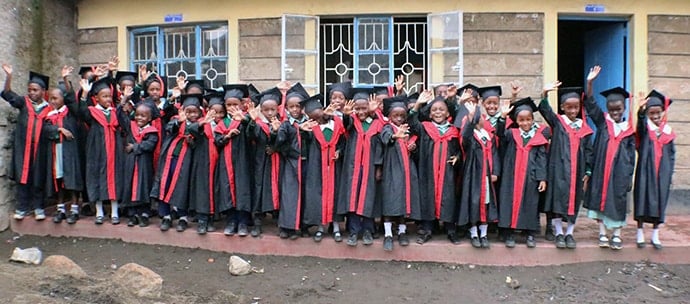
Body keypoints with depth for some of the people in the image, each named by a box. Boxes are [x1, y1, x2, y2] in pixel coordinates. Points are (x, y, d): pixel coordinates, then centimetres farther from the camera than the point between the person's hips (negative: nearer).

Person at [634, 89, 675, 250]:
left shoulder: (668, 131, 7)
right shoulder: (644, 127, -1)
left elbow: (671, 154, 10)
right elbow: (640, 121, -26)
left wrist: (669, 174, 3)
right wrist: (641, 110, -47)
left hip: (662, 173, 3)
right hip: (645, 171, -3)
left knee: (659, 202, 7)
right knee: (643, 200, 0)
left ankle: (655, 236, 20)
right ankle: (640, 234, 11)